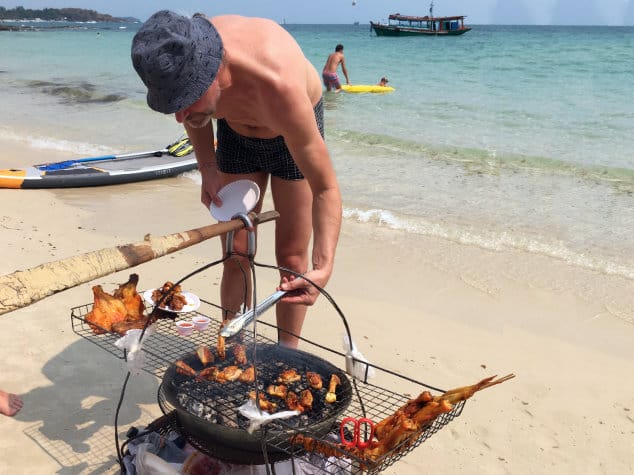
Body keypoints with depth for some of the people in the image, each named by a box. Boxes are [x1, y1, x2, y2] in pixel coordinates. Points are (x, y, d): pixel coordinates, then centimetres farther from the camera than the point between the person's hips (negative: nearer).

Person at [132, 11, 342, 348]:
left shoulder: (277, 86, -46)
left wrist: (323, 268, -49)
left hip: (294, 133, -3)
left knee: (291, 258, 0)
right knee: (235, 254, 2)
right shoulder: (182, 62, -31)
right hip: (236, 132, 4)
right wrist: (207, 169, -11)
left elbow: (325, 188, -39)